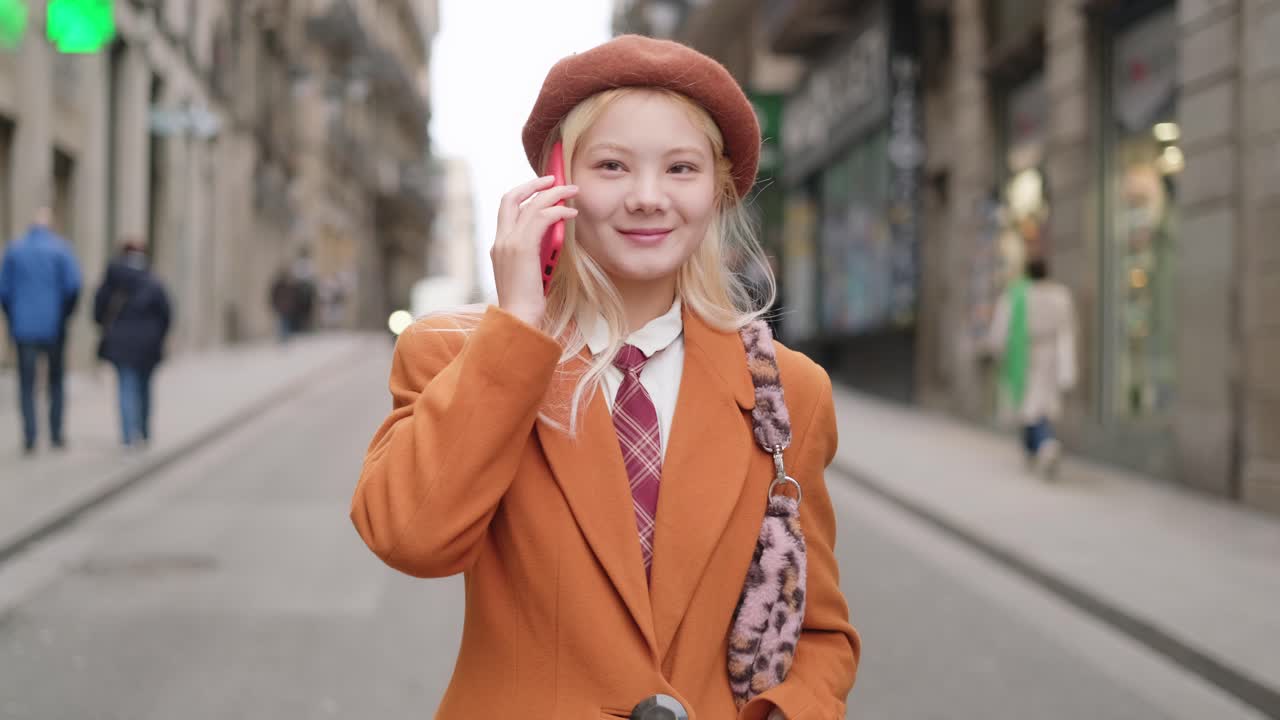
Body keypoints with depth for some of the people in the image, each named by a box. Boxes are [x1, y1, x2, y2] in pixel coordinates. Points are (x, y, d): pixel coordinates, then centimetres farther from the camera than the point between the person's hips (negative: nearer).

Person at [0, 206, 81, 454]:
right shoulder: (60, 248, -4)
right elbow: (73, 285, -13)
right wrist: (65, 313, 1)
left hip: (24, 328, 1)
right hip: (53, 327, -1)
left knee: (27, 383, 5)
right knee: (56, 380, 13)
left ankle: (29, 438, -6)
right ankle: (56, 435, 14)